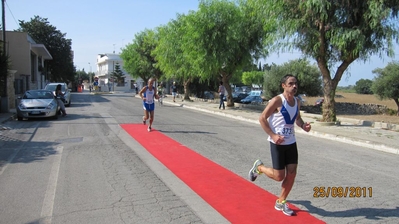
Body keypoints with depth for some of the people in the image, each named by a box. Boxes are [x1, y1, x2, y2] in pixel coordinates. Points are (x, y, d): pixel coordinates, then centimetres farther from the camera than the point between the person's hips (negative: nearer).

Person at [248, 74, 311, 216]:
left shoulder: (297, 102, 5)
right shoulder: (277, 101, -17)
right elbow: (262, 119, -15)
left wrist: (303, 126, -2)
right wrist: (273, 135, -24)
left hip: (291, 142, 7)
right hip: (278, 143, -7)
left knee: (292, 174, 5)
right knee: (279, 176, -3)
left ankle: (280, 202, 22)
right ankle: (259, 167, 27)